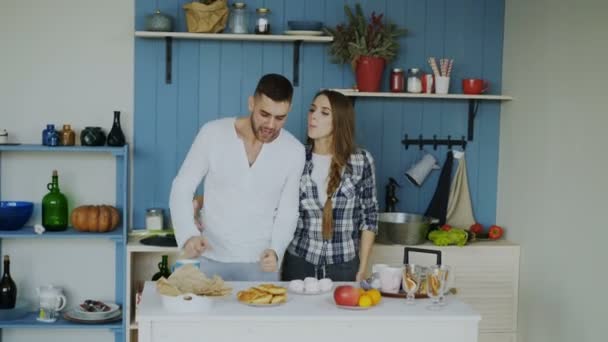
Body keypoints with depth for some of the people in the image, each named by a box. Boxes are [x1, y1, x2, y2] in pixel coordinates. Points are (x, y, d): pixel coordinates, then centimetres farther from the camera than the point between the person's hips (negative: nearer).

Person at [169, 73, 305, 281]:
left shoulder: (294, 151, -6)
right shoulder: (213, 133, -10)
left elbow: (288, 211, 1)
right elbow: (181, 189, -6)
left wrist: (275, 251, -16)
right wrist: (189, 235, -23)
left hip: (260, 263, 1)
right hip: (211, 259, -1)